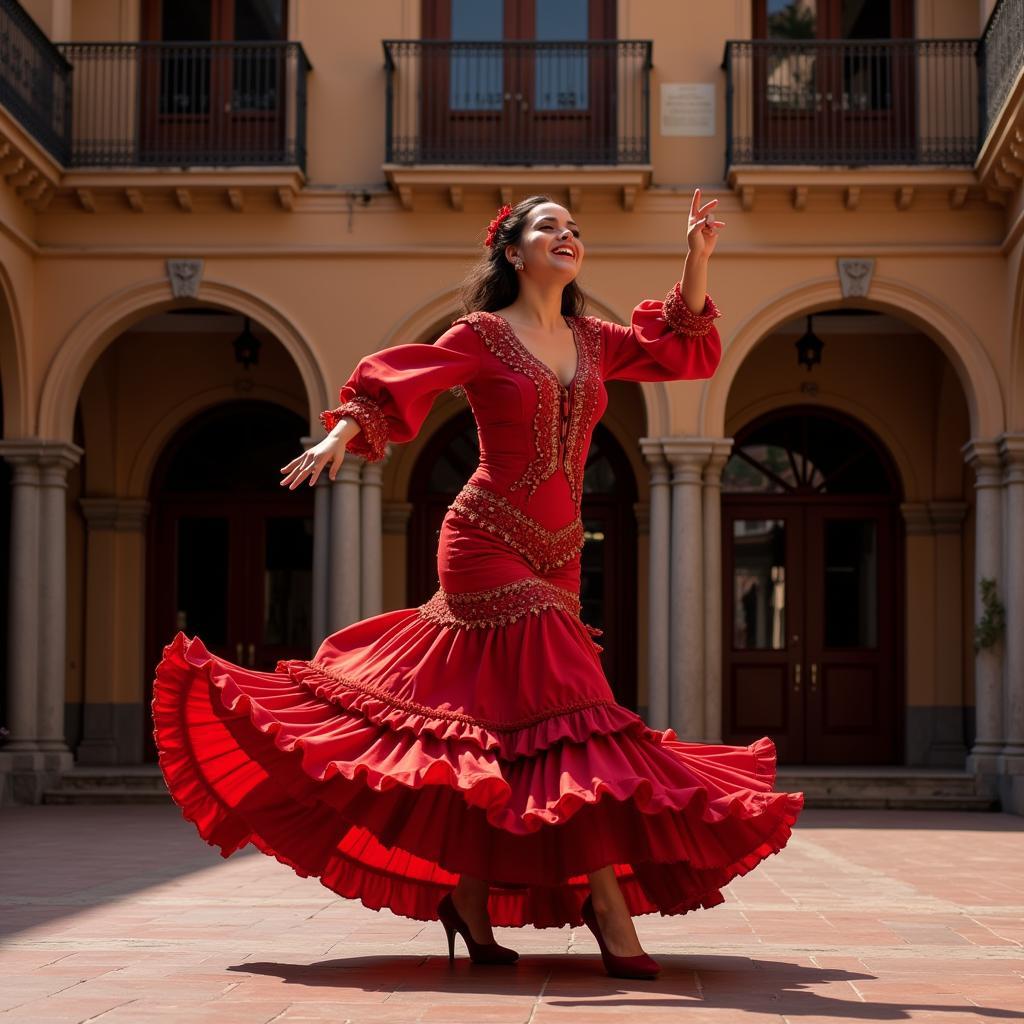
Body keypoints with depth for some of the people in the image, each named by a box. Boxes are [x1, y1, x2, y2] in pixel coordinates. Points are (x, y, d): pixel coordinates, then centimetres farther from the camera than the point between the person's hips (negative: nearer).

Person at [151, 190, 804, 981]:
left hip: (556, 559, 6)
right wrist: (341, 435, -23)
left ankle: (466, 897, 14)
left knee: (495, 726, 6)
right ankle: (611, 917, -10)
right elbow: (395, 385, -7)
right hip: (490, 544, -6)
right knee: (564, 715, -13)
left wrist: (698, 260, 8)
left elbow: (686, 351, 16)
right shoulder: (482, 335, -2)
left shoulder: (592, 341, 15)